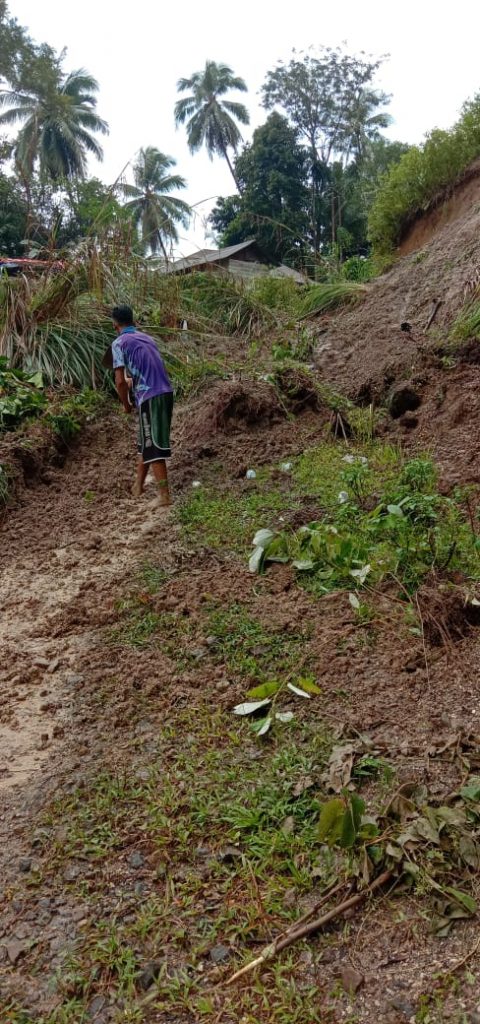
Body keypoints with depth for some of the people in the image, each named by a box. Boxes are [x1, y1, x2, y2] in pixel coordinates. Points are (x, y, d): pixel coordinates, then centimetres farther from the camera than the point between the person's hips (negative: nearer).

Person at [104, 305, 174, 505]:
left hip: (150, 398, -7)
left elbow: (120, 382, -8)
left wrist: (126, 405, 8)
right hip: (166, 393, 7)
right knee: (146, 442, 20)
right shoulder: (146, 338, 20)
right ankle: (138, 486, 31)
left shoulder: (119, 343, -2)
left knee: (153, 447, -5)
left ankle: (164, 495, -8)